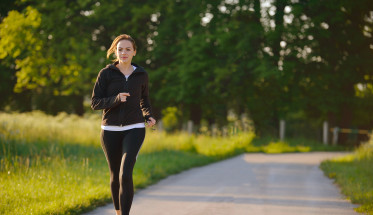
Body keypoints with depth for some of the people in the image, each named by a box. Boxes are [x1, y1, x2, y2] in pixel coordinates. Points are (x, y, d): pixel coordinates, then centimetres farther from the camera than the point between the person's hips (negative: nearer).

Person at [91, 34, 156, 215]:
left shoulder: (141, 75, 3)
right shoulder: (106, 74, -2)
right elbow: (95, 103, -5)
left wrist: (149, 117, 3)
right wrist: (116, 99, -21)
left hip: (134, 129, -1)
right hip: (110, 130, 1)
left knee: (125, 174, -18)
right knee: (115, 175, 14)